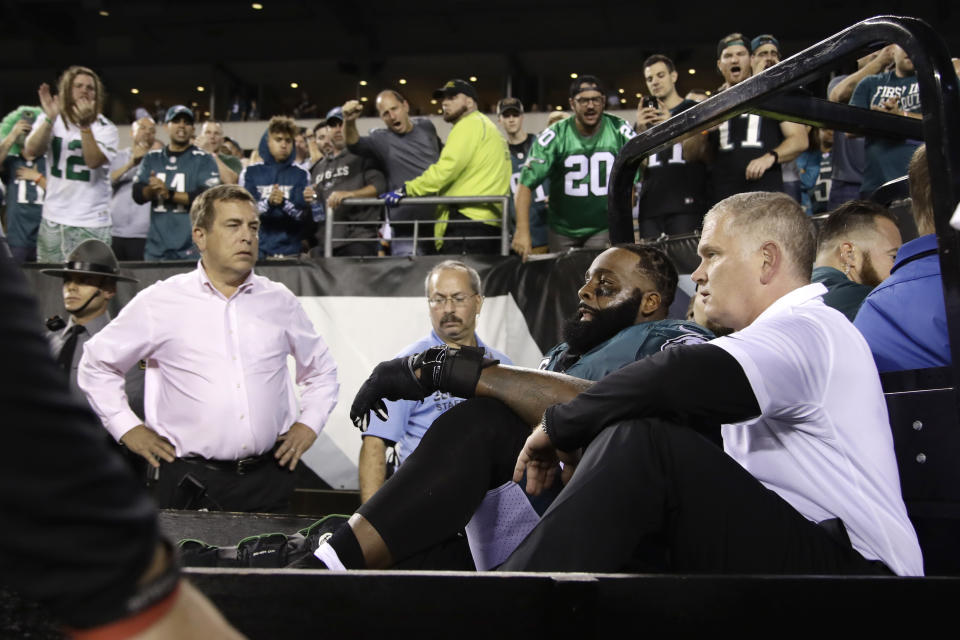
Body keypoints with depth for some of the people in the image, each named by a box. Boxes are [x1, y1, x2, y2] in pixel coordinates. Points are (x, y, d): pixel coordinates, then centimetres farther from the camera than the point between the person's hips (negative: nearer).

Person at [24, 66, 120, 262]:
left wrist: (85, 125, -27)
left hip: (92, 224, -2)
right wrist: (50, 119, -23)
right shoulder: (48, 121, 6)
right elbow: (31, 151, -12)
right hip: (53, 219, 2)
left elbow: (94, 161, -18)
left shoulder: (105, 129, -1)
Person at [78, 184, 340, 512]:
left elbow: (321, 370, 24)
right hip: (191, 482, -2)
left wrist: (309, 424, 11)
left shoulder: (280, 301, 10)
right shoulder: (159, 302, 2)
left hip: (269, 478, 2)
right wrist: (128, 429, 5)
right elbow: (96, 364, 12)